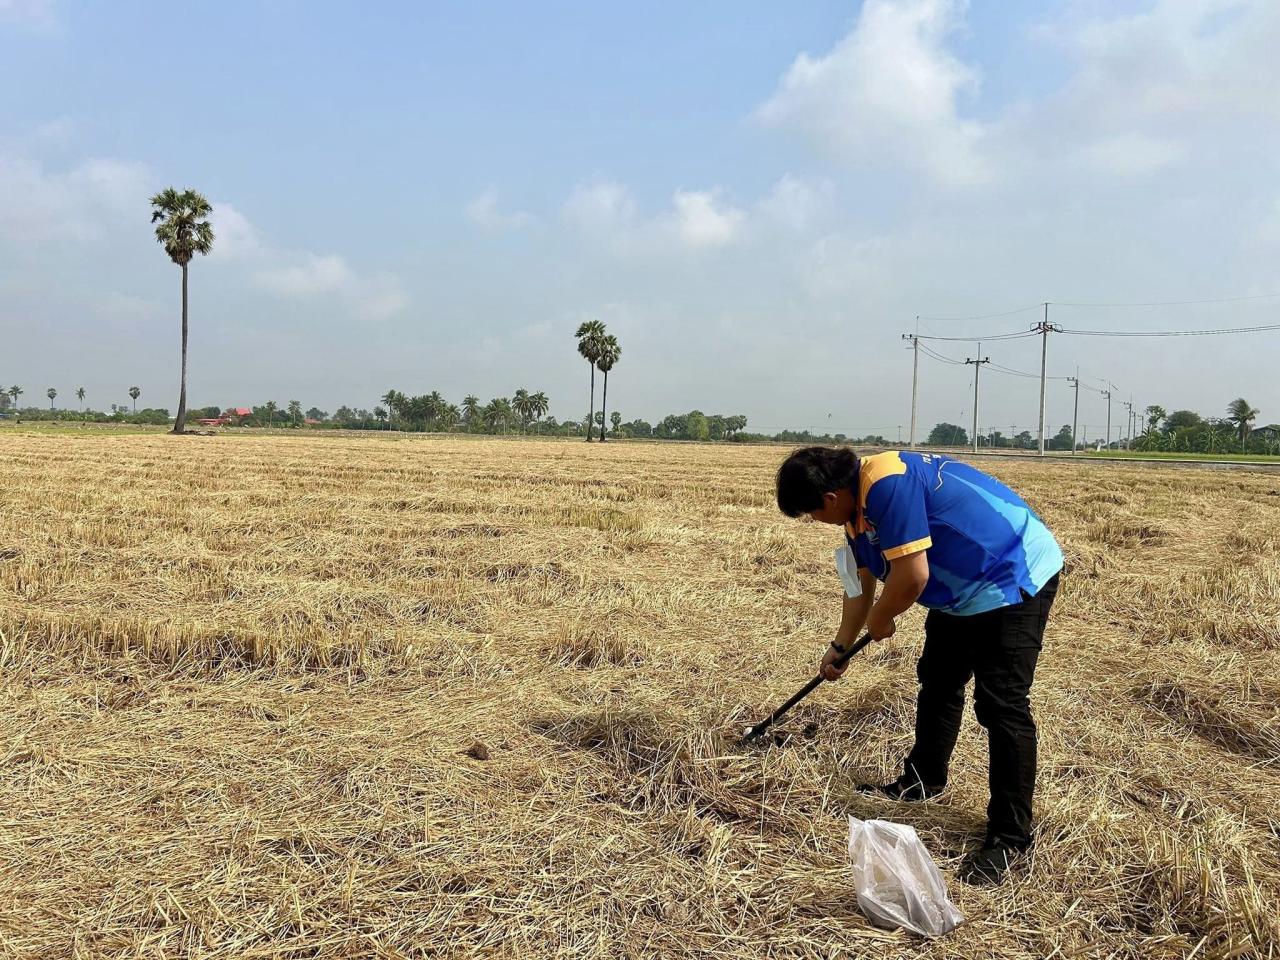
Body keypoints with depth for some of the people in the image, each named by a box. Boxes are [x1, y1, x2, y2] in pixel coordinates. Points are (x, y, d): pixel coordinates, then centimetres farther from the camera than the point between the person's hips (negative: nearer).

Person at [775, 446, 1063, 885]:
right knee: (937, 682, 18)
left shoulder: (886, 484, -28)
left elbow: (912, 575, -30)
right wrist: (840, 646, 28)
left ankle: (1010, 836, -1)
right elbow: (861, 585, 19)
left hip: (1014, 579, -10)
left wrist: (880, 620, -10)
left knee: (1001, 705, -9)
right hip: (963, 590, 10)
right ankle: (922, 780, 36)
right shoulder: (858, 508, 5)